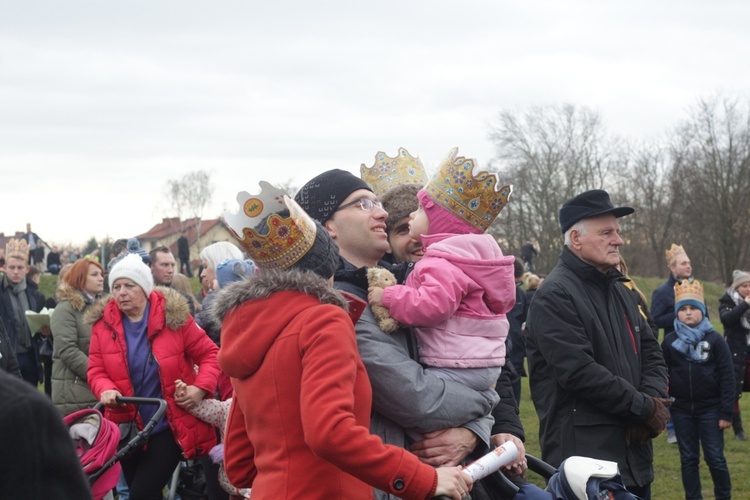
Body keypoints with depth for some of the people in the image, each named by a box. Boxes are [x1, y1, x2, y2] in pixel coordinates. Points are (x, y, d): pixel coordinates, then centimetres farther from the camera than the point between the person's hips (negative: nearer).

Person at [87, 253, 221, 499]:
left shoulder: (174, 316, -8)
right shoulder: (103, 323, 0)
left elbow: (208, 354, -2)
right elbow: (96, 370, 1)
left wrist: (201, 387, -18)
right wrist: (106, 389, -21)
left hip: (169, 426, -4)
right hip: (128, 426, 4)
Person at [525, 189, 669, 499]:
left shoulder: (618, 290, 17)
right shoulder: (555, 296, -13)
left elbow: (651, 354, 16)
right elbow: (580, 372, -22)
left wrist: (654, 400, -5)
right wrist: (644, 407, -14)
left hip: (633, 454, 9)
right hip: (584, 458, -9)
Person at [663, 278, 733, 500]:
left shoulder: (714, 340, -4)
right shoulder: (670, 342, 2)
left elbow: (727, 377, -4)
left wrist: (727, 412, -8)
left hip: (710, 409, -2)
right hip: (681, 409, 2)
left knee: (715, 458, 1)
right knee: (688, 459, 9)